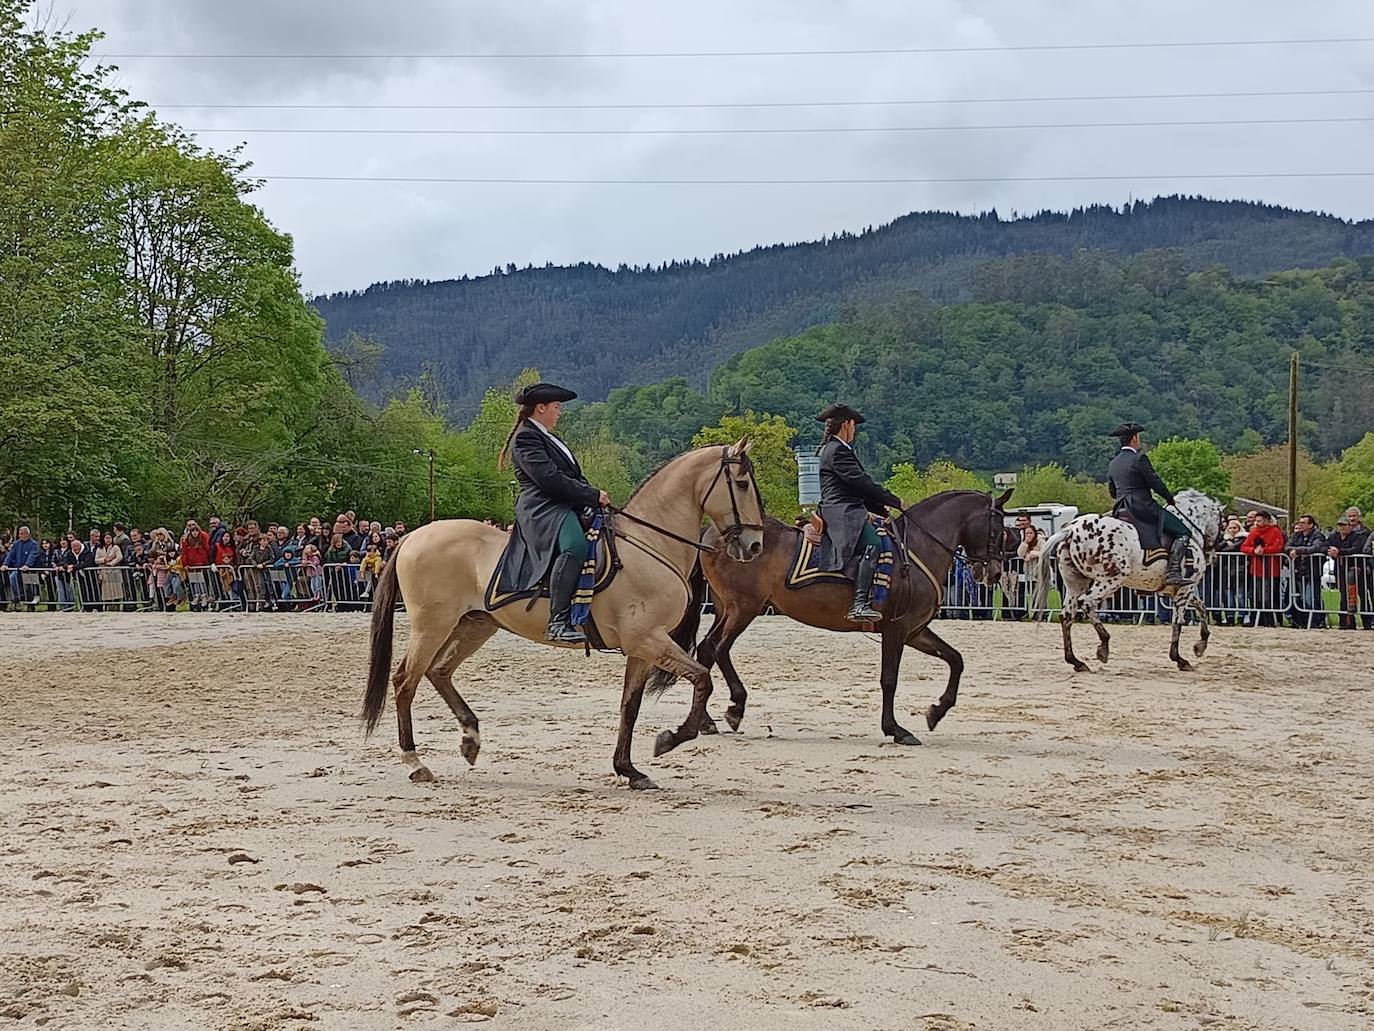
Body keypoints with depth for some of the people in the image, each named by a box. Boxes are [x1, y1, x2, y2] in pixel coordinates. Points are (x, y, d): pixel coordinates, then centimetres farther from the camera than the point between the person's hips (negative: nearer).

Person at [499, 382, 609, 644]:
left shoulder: (548, 439, 28)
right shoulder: (526, 437, -4)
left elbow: (574, 476, 24)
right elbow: (550, 479, -16)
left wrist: (595, 497, 3)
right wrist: (593, 495, -13)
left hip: (568, 507, 11)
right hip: (542, 509, -11)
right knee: (574, 546, -36)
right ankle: (559, 622, -43)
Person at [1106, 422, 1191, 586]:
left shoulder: (1112, 464, 14)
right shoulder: (1139, 458, -9)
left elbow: (1112, 492, 19)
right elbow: (1155, 483, -10)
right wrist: (1170, 497, 5)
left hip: (1122, 509, 9)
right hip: (1144, 507, -9)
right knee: (1182, 531, -9)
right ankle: (1173, 572, -21)